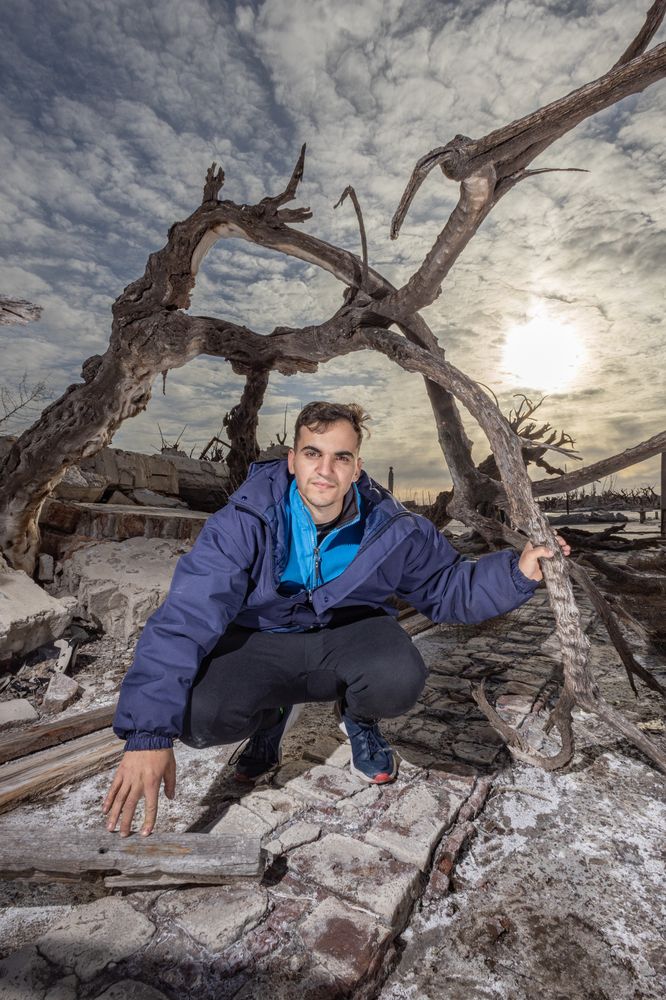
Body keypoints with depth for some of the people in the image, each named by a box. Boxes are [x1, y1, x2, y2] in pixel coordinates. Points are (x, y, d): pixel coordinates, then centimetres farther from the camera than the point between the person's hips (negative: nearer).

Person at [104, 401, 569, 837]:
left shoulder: (392, 528, -14)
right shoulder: (246, 521, -22)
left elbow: (448, 587, 1)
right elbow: (186, 616, -26)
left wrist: (516, 572, -17)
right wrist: (149, 734, -31)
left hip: (347, 635, 1)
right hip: (262, 643, 0)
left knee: (400, 680, -32)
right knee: (199, 716, -28)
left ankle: (359, 718, 9)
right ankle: (275, 715, 11)